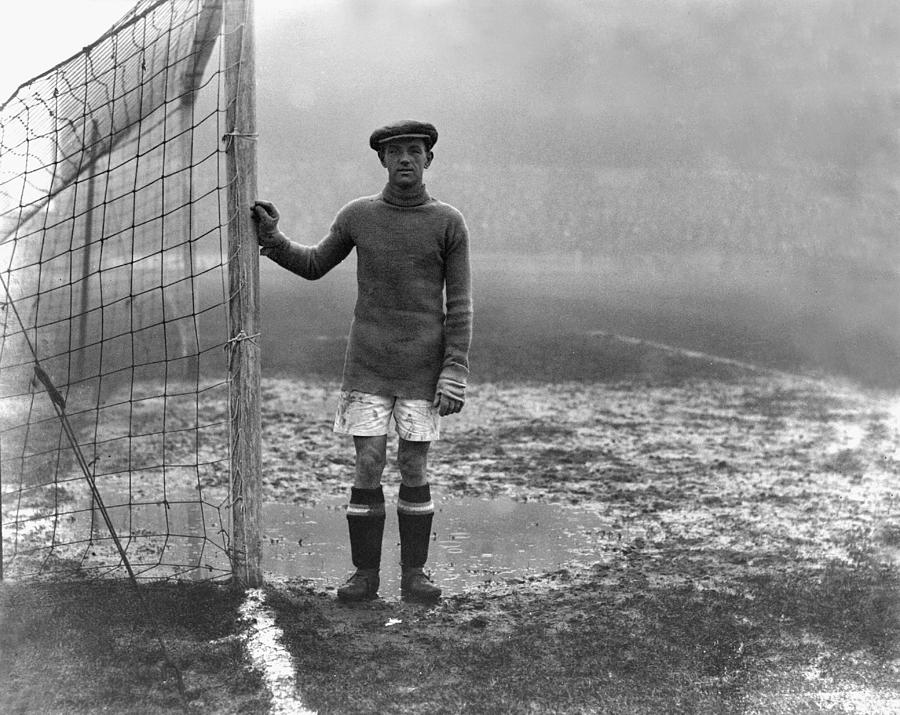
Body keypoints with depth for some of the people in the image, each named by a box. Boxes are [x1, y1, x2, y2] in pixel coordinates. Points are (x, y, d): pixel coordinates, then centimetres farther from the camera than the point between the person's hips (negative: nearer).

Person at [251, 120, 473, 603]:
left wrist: (455, 372, -10)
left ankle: (414, 573, 14)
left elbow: (459, 305, -3)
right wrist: (271, 239, 3)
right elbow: (313, 266, 18)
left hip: (422, 370, -1)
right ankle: (365, 573, 9)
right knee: (368, 469, -1)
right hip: (367, 368, 1)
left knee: (414, 471, 3)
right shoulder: (357, 215, 4)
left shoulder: (449, 223, -2)